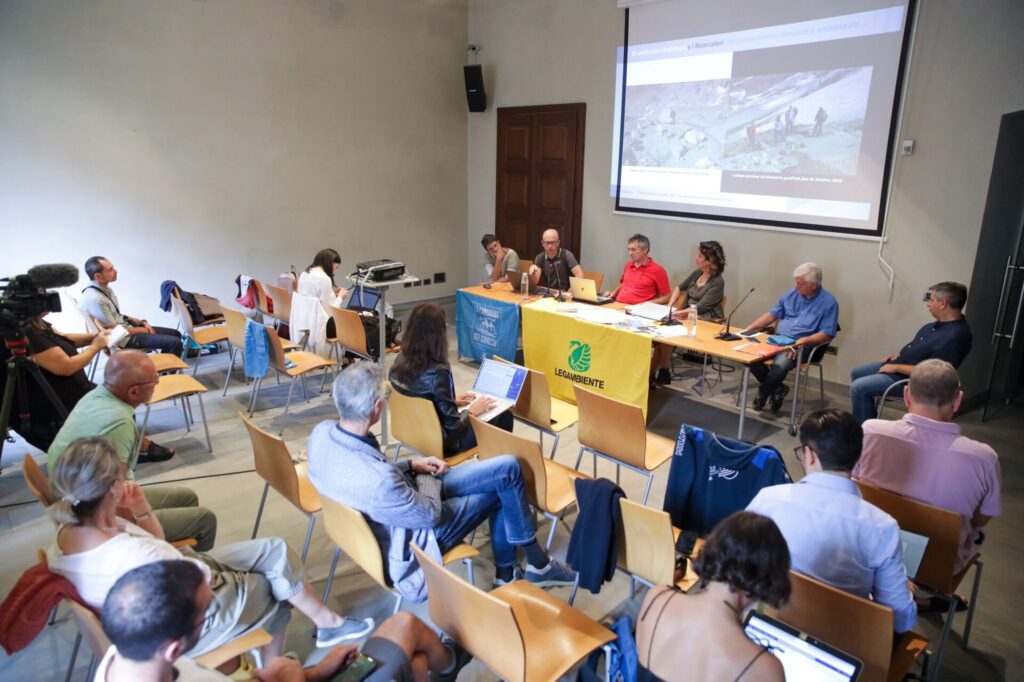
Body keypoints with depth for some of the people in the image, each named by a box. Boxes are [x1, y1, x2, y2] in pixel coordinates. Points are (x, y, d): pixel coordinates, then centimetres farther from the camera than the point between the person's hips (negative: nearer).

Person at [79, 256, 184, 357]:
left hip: (126, 327, 10)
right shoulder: (94, 298, -25)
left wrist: (141, 322, 5)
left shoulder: (105, 289, 4)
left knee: (175, 333, 11)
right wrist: (141, 330, -8)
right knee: (175, 343, -16)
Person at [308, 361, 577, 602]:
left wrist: (410, 466, -3)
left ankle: (506, 574, 21)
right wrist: (426, 477, -3)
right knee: (506, 474, 3)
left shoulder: (322, 431, -17)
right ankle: (538, 564, 24)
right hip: (415, 534, -7)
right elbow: (430, 515, -21)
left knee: (506, 469, 7)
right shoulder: (379, 482, -41)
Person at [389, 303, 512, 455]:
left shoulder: (401, 361, -9)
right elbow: (453, 426, -26)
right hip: (441, 442, -7)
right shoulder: (437, 373, -32)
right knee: (504, 415, 10)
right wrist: (472, 411, -8)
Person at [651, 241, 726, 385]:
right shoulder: (697, 273, 11)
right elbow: (679, 288, 25)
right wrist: (670, 306, 9)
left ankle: (662, 371, -15)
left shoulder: (717, 282, -10)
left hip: (706, 322, -7)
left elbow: (699, 308, -17)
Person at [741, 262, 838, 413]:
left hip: (803, 346, -5)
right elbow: (772, 315, 16)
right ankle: (777, 388, 2)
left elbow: (827, 334, -10)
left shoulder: (829, 303, -5)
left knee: (779, 365, -34)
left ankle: (763, 393, 0)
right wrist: (748, 329, 5)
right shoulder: (791, 294, 11)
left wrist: (804, 340, -25)